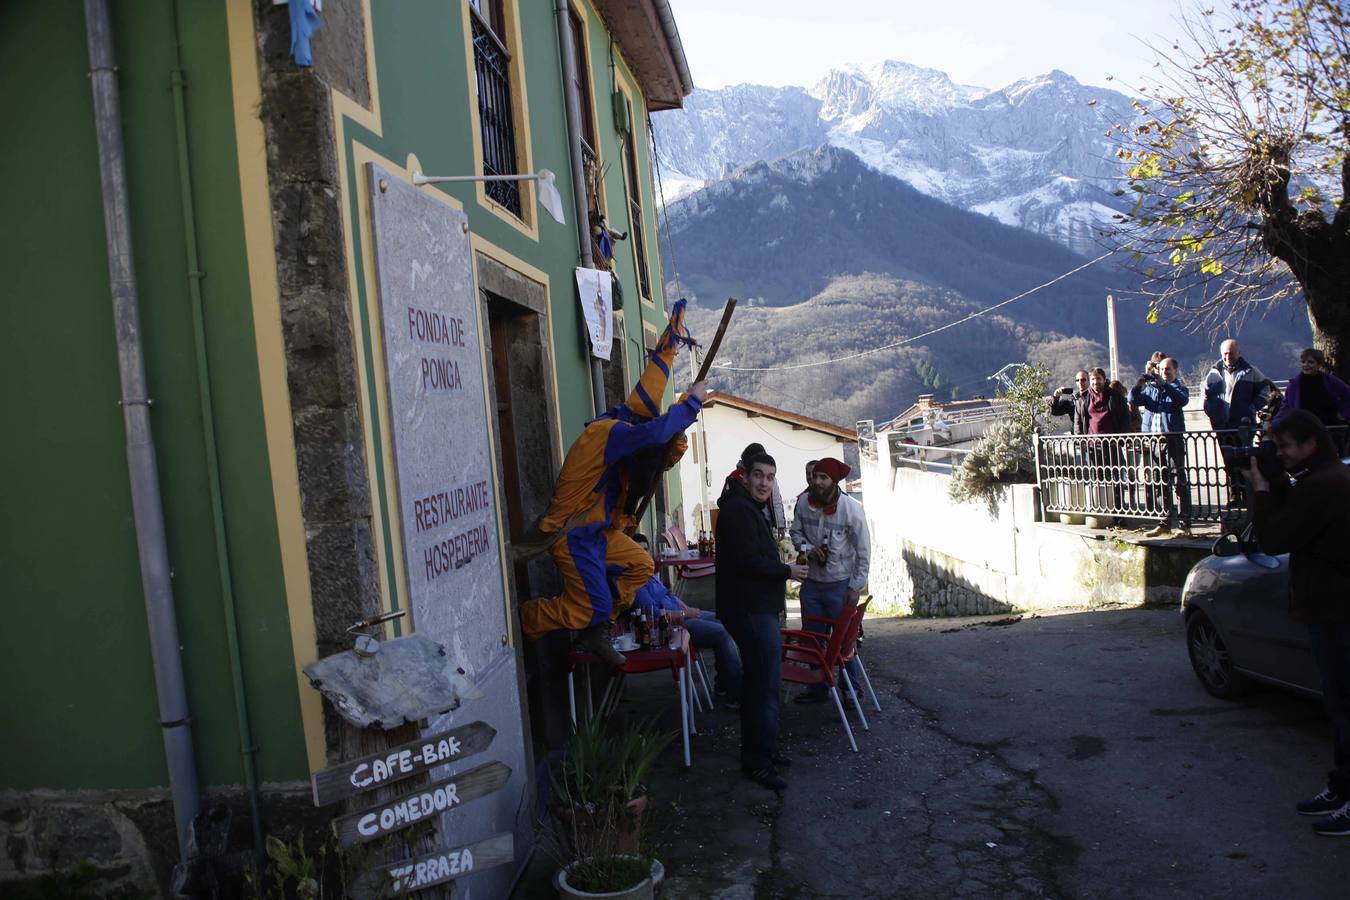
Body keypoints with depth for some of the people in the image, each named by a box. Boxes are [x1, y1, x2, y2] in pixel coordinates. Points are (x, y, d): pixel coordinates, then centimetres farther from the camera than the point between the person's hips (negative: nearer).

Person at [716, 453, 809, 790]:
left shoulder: (753, 509, 19)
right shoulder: (738, 509, -15)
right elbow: (747, 560, -24)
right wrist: (787, 571, -13)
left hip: (756, 607, 11)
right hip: (751, 609, -11)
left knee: (758, 681, 18)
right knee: (765, 683, -9)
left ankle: (759, 750, 29)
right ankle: (758, 760, -3)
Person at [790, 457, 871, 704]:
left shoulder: (852, 508, -17)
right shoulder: (803, 502, -9)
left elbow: (863, 552, -11)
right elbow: (796, 532, 7)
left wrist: (855, 587, -12)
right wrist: (807, 549, -14)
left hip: (841, 584, -4)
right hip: (811, 582, 4)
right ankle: (817, 688, 30)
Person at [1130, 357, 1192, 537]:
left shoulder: (1178, 388, 5)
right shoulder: (1150, 388, 15)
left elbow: (1182, 400, -17)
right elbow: (1133, 399, 5)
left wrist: (1163, 384, -23)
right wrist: (1139, 384, -11)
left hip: (1173, 438, -4)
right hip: (1154, 440, 4)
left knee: (1179, 482, -5)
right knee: (1162, 484, 10)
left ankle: (1184, 524, -4)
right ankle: (1165, 522, 17)